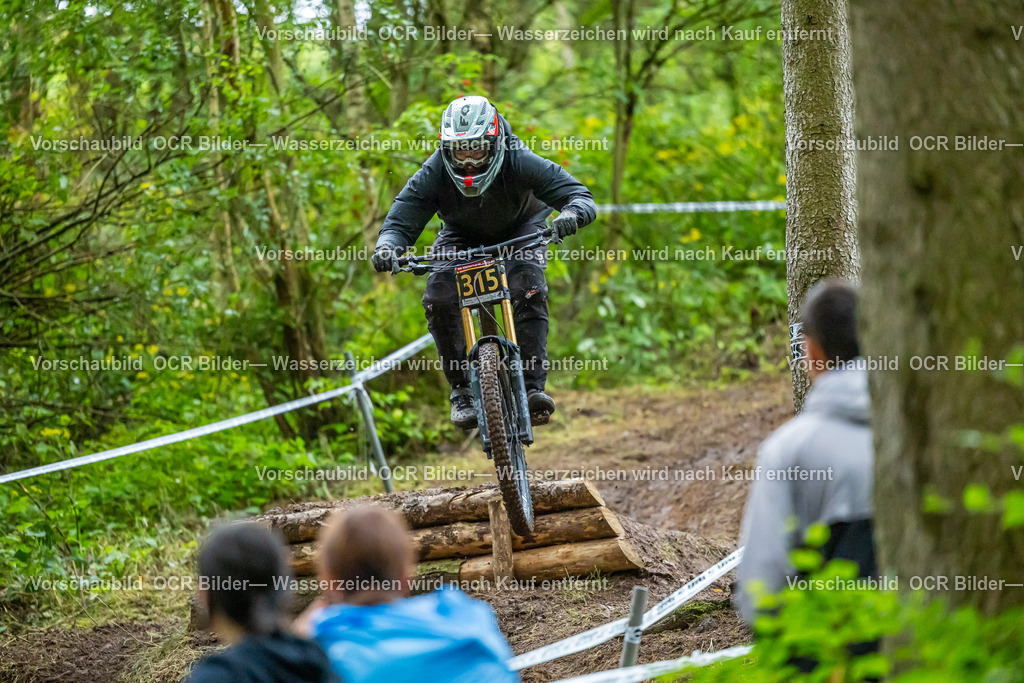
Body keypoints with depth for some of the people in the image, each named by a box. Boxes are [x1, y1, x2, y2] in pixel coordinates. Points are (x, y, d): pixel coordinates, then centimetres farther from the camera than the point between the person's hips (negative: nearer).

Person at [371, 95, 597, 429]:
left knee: (528, 291, -30)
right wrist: (387, 247, -51)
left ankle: (533, 386, -25)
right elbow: (399, 222, -28)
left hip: (520, 229, -1)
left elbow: (580, 195, -35)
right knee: (438, 298, -23)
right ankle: (462, 391, -11)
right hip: (462, 236, 2)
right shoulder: (433, 174, -30)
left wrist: (571, 213, -59)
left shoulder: (520, 162, -34)